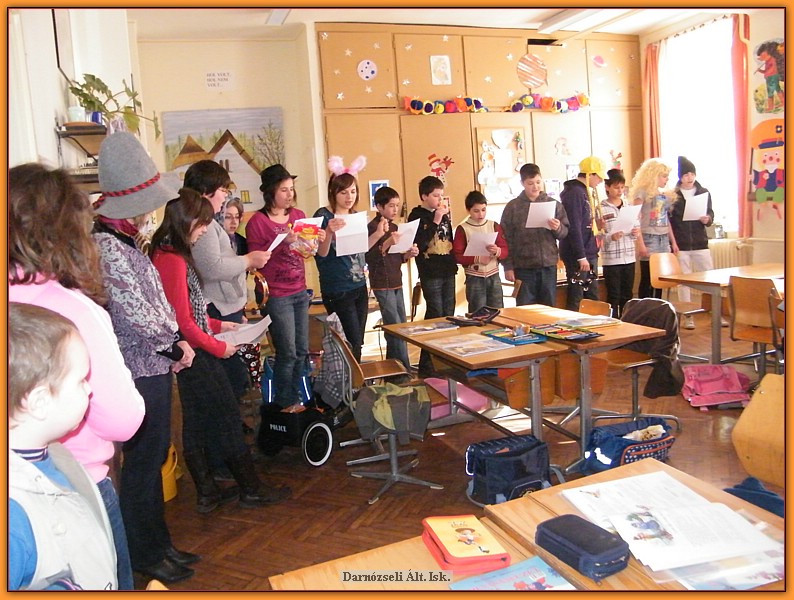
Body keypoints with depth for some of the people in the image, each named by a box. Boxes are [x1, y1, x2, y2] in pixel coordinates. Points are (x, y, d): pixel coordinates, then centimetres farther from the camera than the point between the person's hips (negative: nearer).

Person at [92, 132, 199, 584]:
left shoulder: (129, 240, 10)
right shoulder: (105, 247, -19)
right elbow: (136, 313, -21)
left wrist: (178, 340, 4)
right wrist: (175, 347, -8)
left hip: (155, 365, 9)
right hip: (138, 370, -9)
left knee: (155, 459, 18)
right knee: (141, 464, 5)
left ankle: (159, 544, 34)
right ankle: (145, 556, 24)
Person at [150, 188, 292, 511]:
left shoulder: (163, 253, 9)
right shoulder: (174, 260, -21)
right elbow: (184, 323, -21)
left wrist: (216, 324, 15)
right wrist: (218, 347, -11)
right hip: (197, 355, -9)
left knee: (195, 423, 14)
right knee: (227, 417, 2)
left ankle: (206, 493, 25)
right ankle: (251, 489, 16)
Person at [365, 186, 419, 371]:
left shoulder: (394, 227, 15)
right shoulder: (372, 227, -10)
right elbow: (368, 257, -18)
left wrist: (408, 254, 2)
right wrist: (387, 243, -30)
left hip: (396, 283, 9)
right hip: (383, 285, -9)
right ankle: (404, 370, -3)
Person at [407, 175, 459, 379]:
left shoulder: (444, 214, 13)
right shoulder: (417, 216, -6)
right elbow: (419, 243, -22)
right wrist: (436, 221, -21)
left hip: (448, 271, 7)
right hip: (430, 273, -7)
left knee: (448, 315, 11)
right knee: (435, 316, -6)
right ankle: (426, 365, 3)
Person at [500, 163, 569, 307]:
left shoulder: (553, 204, 7)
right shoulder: (513, 207, 1)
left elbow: (565, 233, 10)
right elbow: (506, 239, 0)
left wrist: (558, 228, -13)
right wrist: (508, 266, -5)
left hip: (549, 265, 2)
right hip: (523, 268, -2)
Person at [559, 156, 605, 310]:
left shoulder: (585, 192, 15)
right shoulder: (574, 192, -15)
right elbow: (573, 227, -20)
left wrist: (596, 224, 4)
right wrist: (581, 257, -22)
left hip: (589, 253, 10)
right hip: (578, 256, -10)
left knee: (592, 296, 15)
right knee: (576, 299, -4)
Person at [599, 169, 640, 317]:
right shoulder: (601, 209, -7)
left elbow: (637, 230, 14)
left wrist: (636, 233, -7)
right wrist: (611, 237, -27)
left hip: (629, 257, 5)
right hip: (611, 259, -5)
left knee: (627, 294, 12)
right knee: (613, 296, 1)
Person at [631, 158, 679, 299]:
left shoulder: (665, 194, 17)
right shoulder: (642, 192, -4)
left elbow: (667, 220, 20)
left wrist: (673, 242, 17)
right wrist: (640, 243, -17)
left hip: (664, 240, 6)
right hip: (649, 238, -6)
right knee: (647, 280, -6)